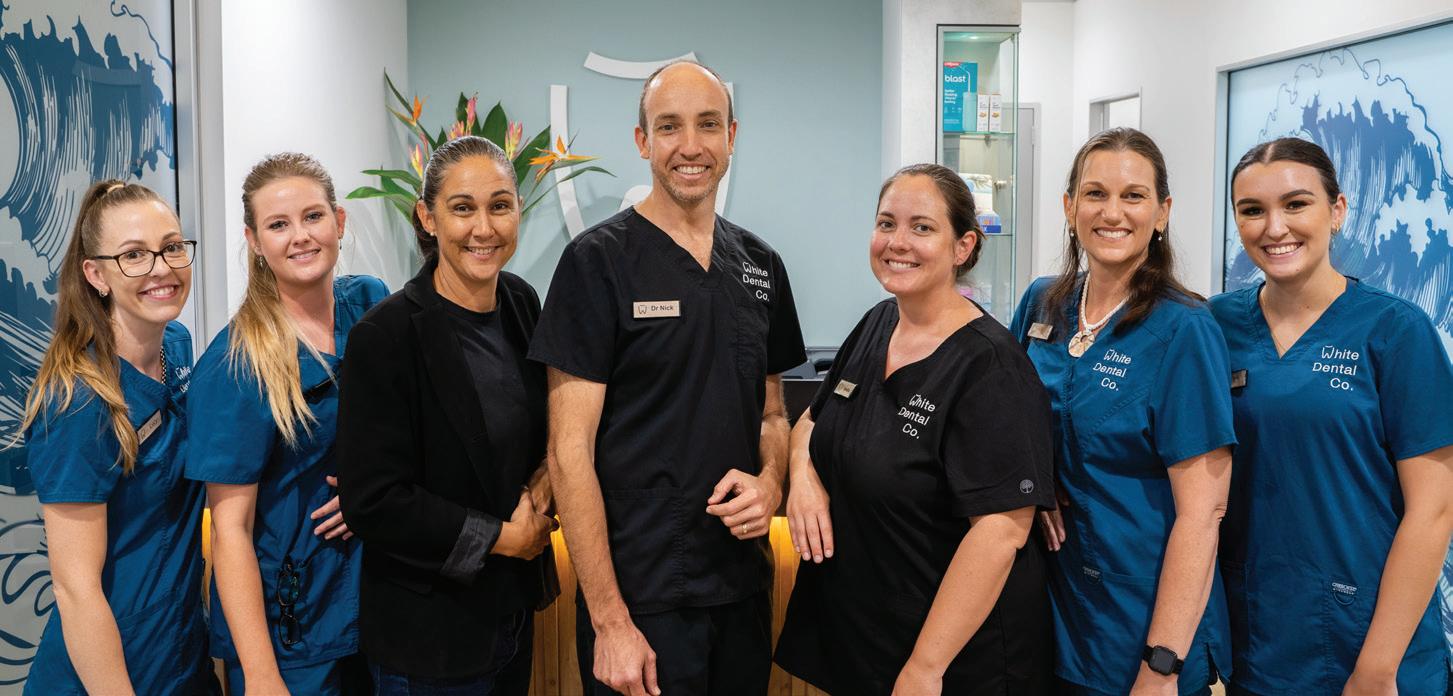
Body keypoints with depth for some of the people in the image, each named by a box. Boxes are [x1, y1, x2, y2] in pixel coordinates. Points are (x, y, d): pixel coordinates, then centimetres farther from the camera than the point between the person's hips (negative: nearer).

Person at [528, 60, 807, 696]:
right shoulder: (598, 261, -10)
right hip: (639, 595, -5)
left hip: (743, 585, 6)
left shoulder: (761, 264, 7)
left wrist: (770, 482, -7)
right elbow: (570, 451, -13)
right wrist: (609, 620, -16)